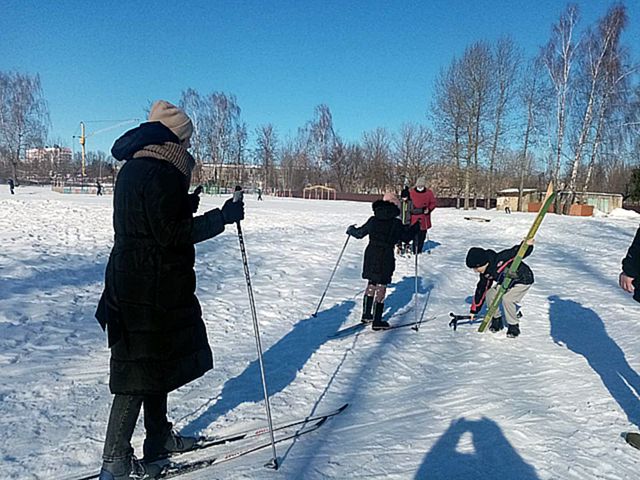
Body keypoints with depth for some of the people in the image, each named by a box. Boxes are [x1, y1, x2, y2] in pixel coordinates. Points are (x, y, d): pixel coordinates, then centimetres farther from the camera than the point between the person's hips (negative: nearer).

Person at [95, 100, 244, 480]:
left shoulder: (133, 168, 12)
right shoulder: (160, 173, -19)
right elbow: (170, 234, -21)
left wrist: (185, 206, 17)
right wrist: (223, 217, -15)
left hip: (133, 281, 10)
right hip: (153, 288, -10)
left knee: (159, 361, 20)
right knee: (141, 370, 1)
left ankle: (160, 437, 35)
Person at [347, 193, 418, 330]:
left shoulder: (373, 220, 3)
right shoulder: (396, 223, -5)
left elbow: (360, 233, 12)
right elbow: (406, 236, 4)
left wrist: (351, 230, 32)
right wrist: (415, 229, 21)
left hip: (370, 255, 4)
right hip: (386, 257, -4)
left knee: (371, 284, 18)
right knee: (381, 287, 2)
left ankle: (366, 315, 24)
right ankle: (377, 321, 6)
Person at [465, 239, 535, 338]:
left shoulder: (500, 259, -32)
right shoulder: (486, 274, -9)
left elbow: (518, 252, -26)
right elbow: (480, 291, -1)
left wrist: (527, 245, -47)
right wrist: (474, 310, 3)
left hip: (524, 280, -7)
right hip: (507, 282, 7)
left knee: (506, 299, -24)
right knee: (490, 294, -8)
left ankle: (514, 327, -6)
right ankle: (496, 320, 10)